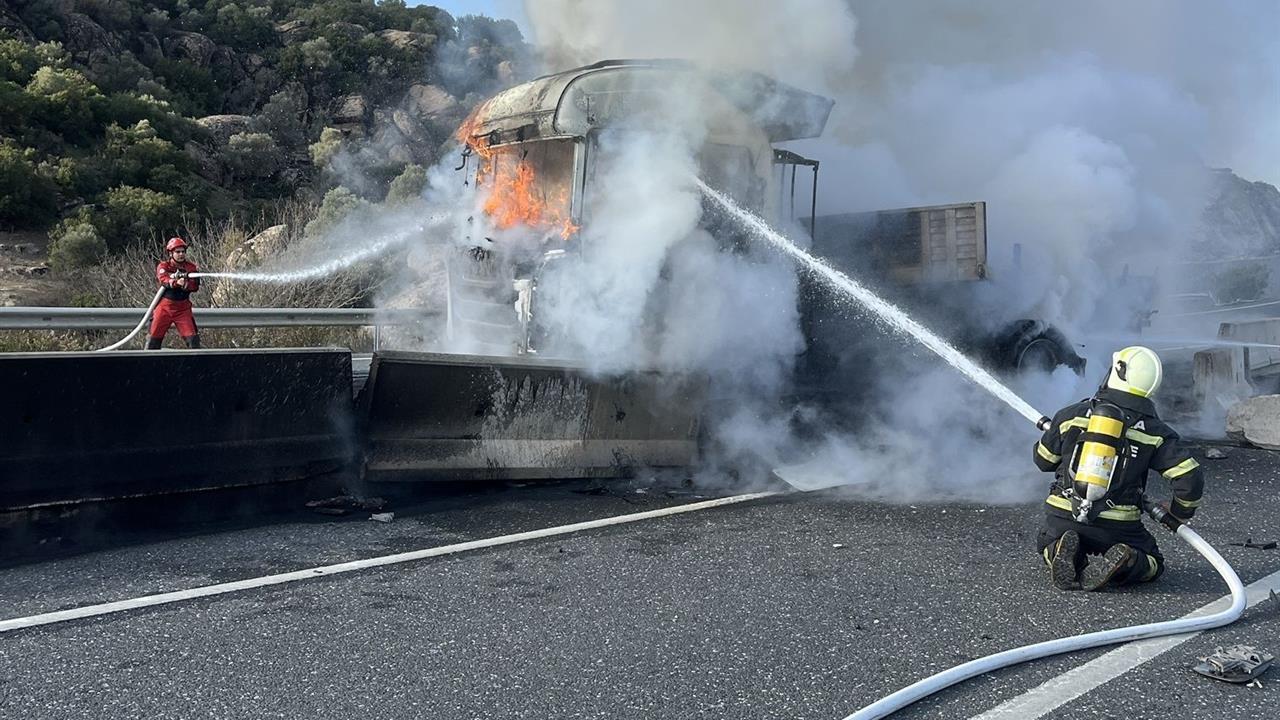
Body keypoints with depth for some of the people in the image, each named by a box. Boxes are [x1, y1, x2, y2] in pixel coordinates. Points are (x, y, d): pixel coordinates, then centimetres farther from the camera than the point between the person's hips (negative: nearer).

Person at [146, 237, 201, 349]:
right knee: (155, 336, 1)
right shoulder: (163, 266, -1)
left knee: (192, 336, -9)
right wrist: (176, 282, -41)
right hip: (165, 306, -1)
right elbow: (164, 280, -21)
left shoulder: (191, 267, 3)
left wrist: (185, 284, -30)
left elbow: (195, 286, -9)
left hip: (183, 308, 1)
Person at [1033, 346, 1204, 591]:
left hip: (1063, 518, 1)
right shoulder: (1154, 432, -1)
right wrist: (1179, 513, 14)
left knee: (1048, 542, 33)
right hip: (1118, 525, -1)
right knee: (1153, 563, 24)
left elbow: (1044, 461, 13)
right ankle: (1122, 563, -11)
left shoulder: (1071, 415, 1)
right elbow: (1190, 477, -6)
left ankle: (1064, 552, -5)